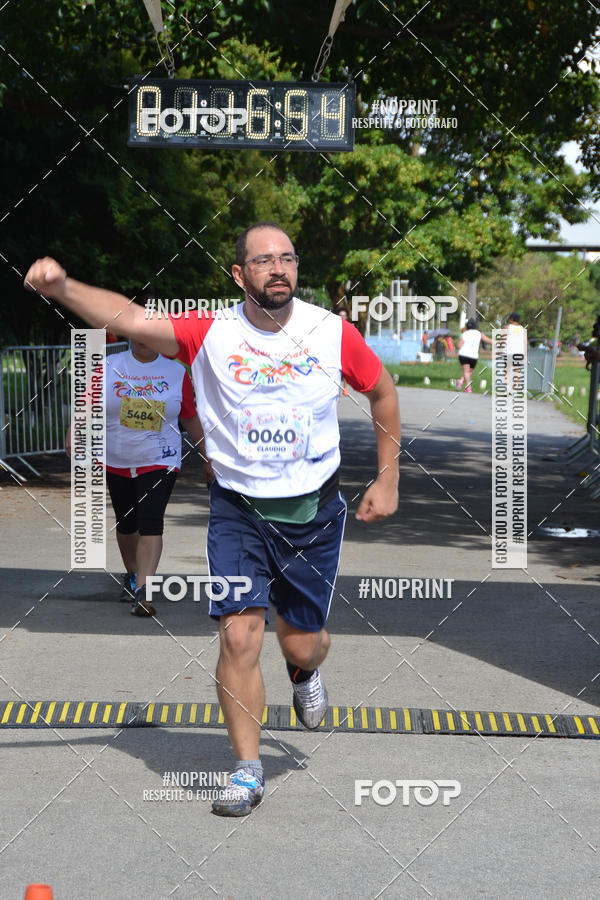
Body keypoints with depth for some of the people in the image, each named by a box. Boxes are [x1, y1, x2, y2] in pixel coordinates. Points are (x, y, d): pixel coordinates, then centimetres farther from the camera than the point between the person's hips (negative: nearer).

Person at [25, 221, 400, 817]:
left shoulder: (332, 332, -7)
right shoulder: (210, 333, -11)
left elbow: (382, 392, 10)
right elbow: (131, 320, -25)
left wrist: (388, 480, 10)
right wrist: (62, 288, -43)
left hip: (315, 510, 1)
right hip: (237, 510, -1)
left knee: (301, 644, 9)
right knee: (239, 636, -12)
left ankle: (305, 672, 48)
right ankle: (247, 770, 3)